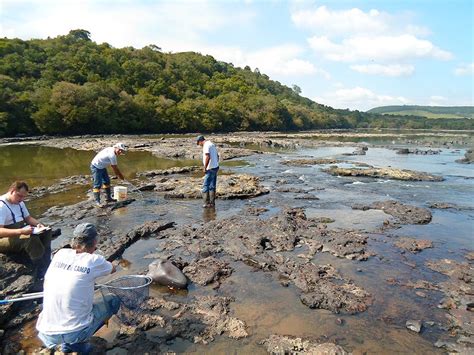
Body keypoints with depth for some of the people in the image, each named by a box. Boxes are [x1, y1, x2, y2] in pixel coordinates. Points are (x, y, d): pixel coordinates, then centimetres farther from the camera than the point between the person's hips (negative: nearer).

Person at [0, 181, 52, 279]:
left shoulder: (19, 203, 9)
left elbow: (28, 218, 18)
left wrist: (38, 224, -3)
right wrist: (21, 231, -39)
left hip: (21, 232, 10)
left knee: (46, 232, -8)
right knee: (31, 238, -34)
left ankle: (47, 268, -17)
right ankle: (43, 273, -27)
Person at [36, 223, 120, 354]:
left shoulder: (61, 253, 1)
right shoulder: (94, 260, -9)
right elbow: (112, 269, 13)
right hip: (74, 333, -5)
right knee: (113, 300, 15)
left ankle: (67, 343, 17)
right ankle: (78, 342, 5)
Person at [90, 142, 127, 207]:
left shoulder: (111, 150, 2)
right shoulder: (112, 155, -26)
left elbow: (113, 166, 13)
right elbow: (115, 168, -17)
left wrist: (119, 173, 13)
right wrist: (121, 176, -4)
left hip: (102, 167, 11)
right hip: (96, 167, -11)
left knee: (107, 181, 15)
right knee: (98, 184, -9)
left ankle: (108, 198, 24)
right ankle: (97, 201, -4)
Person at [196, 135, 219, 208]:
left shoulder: (206, 145, -14)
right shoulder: (212, 144, 16)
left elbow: (207, 157, -25)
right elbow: (217, 156, 22)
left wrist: (205, 168, -18)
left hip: (210, 169, -9)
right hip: (215, 167, 9)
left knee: (205, 186, -2)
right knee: (212, 186, 12)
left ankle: (207, 203, -1)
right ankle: (212, 202, 16)